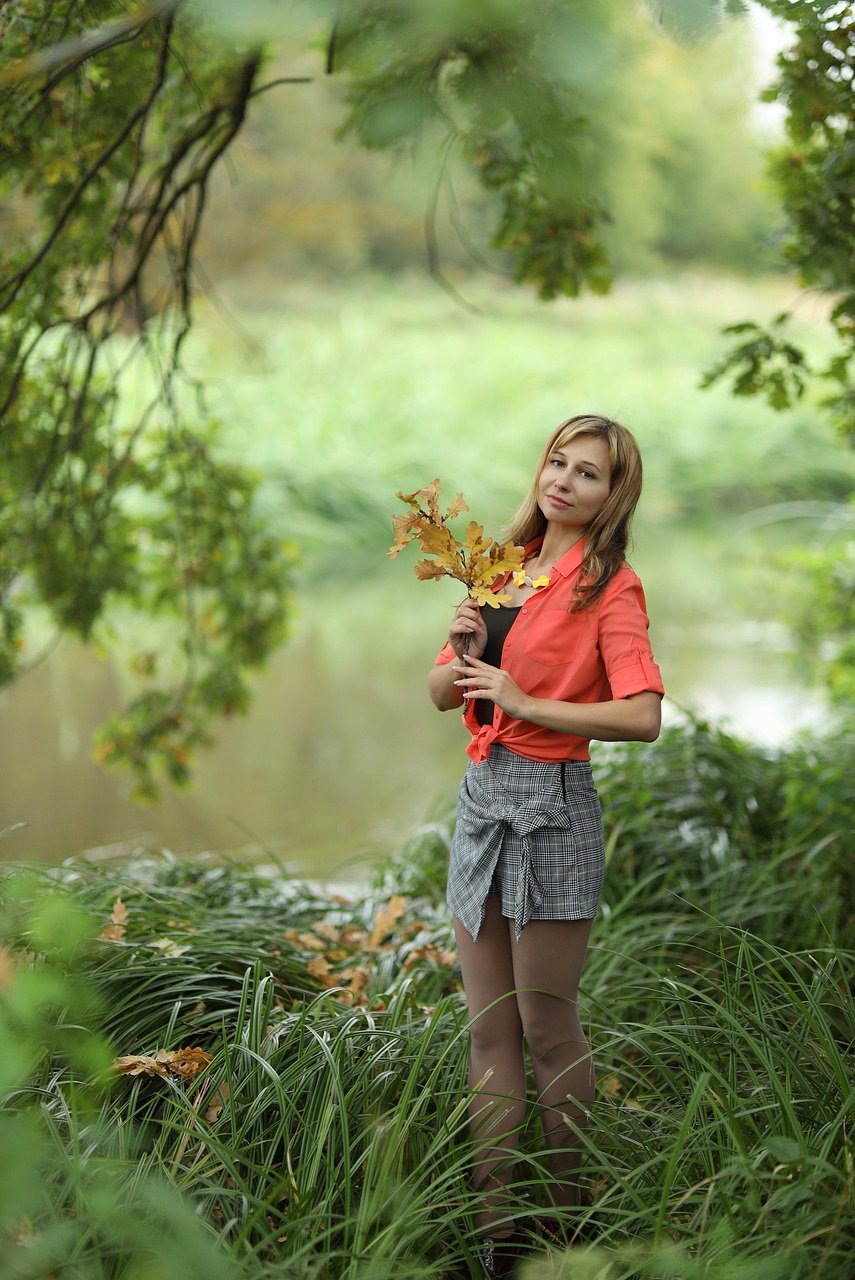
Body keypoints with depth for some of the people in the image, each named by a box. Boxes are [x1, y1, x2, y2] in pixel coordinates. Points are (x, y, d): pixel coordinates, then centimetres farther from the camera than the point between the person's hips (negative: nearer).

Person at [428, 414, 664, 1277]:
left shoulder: (609, 587, -6)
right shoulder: (504, 569, 14)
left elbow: (644, 717, -18)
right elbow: (441, 694, 15)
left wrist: (526, 702, -18)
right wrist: (464, 656, -6)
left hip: (552, 804, -7)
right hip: (481, 795, 7)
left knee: (546, 1027, 1)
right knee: (489, 1031, 7)